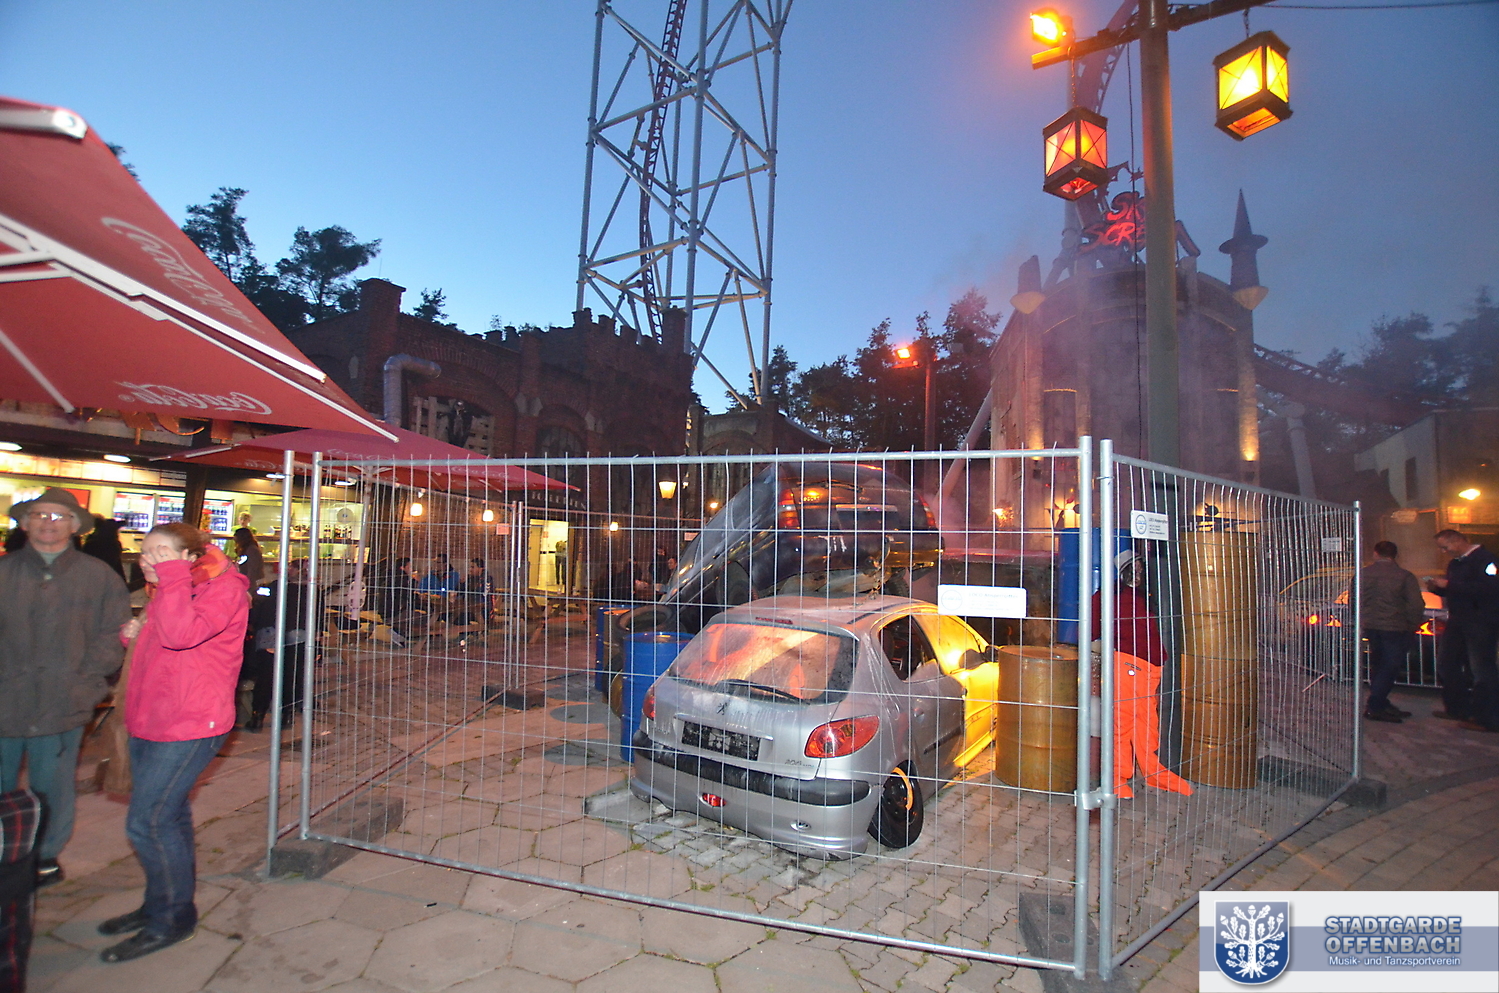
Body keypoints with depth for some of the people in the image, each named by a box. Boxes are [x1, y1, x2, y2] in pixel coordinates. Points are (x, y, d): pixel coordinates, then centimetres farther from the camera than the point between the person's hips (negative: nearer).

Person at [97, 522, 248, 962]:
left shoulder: (223, 589, -16)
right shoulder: (169, 591, 14)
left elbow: (181, 635, -32)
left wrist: (172, 574, -28)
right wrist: (134, 631, 5)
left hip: (188, 727, -9)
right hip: (149, 722, 9)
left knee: (147, 823, -6)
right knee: (167, 816, 19)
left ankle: (171, 920, 11)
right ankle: (160, 905, 34)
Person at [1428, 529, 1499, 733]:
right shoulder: (1454, 563, 17)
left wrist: (1449, 585, -22)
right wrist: (1437, 587, 4)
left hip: (1480, 622, -9)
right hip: (1458, 621, 10)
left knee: (1481, 670, -6)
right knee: (1446, 665, 12)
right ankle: (1458, 709, 23)